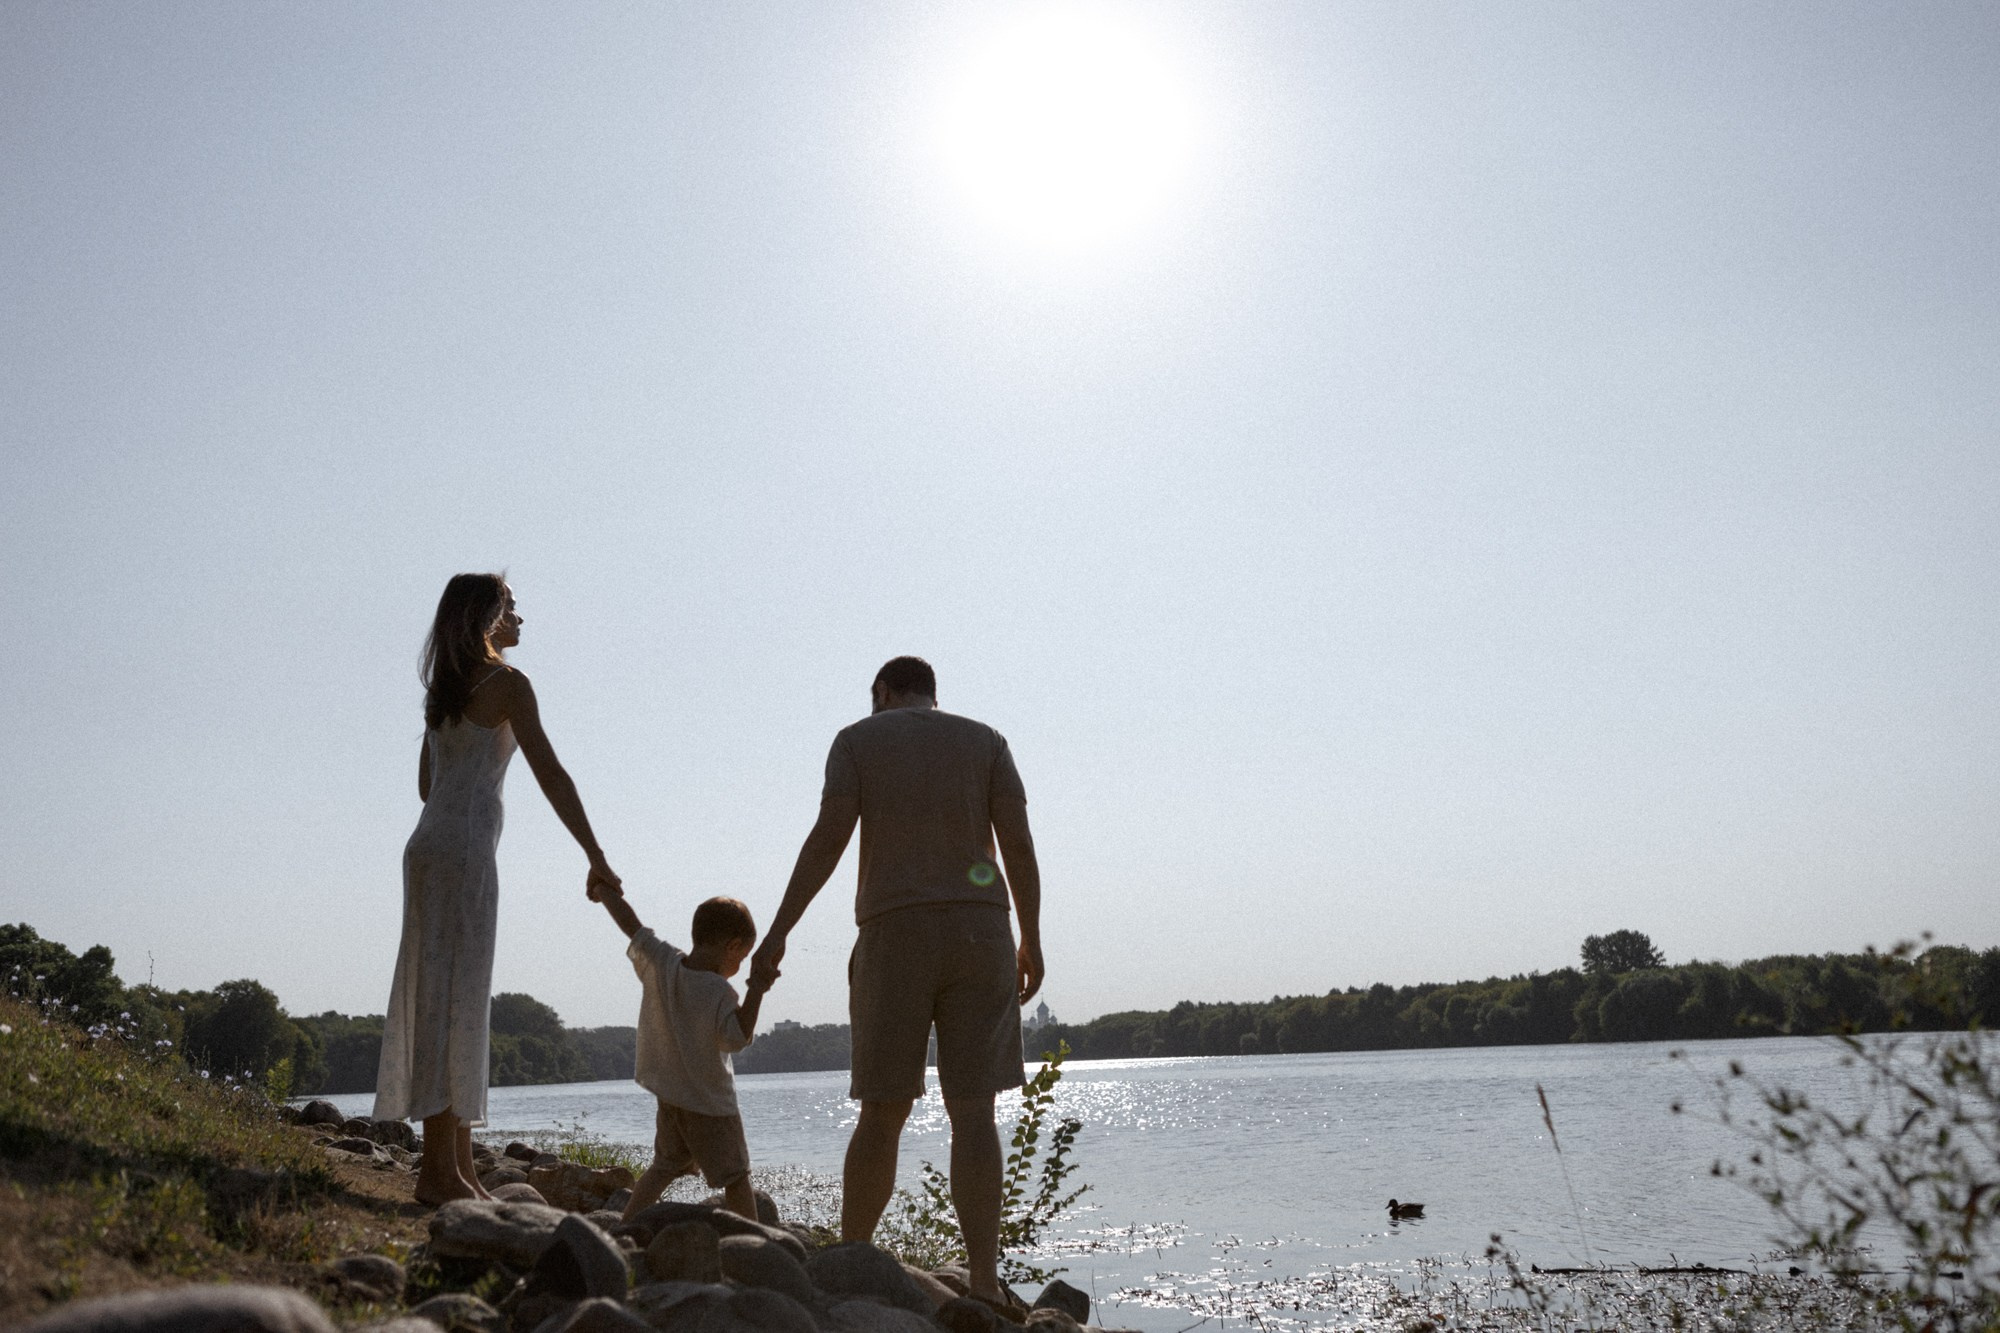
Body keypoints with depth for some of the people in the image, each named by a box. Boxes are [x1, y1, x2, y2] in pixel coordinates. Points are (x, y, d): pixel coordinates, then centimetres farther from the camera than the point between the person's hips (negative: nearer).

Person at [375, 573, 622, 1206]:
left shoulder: (443, 690, 18)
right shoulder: (506, 683, -6)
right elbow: (551, 775, -11)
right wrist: (596, 857, -10)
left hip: (431, 846, 9)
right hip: (463, 852, -9)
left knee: (454, 1004, 9)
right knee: (453, 1002, -9)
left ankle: (459, 1166, 12)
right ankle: (440, 1170, -8)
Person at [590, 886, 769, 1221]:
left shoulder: (660, 964, -6)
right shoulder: (719, 992, -22)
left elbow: (630, 924, 2)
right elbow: (736, 1039, -26)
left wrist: (605, 890, 15)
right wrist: (756, 992, -22)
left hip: (668, 1097, 6)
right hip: (710, 1105, -6)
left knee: (664, 1167, 22)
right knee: (735, 1177, 2)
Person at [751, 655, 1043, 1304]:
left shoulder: (857, 741, 7)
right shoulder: (985, 741, 11)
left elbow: (827, 838, -5)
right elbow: (1019, 843, 2)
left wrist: (778, 932, -5)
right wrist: (1031, 941, 7)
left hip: (894, 937, 0)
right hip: (979, 932, 1)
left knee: (883, 1112, 7)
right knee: (973, 1113, -3)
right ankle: (983, 1285, -10)